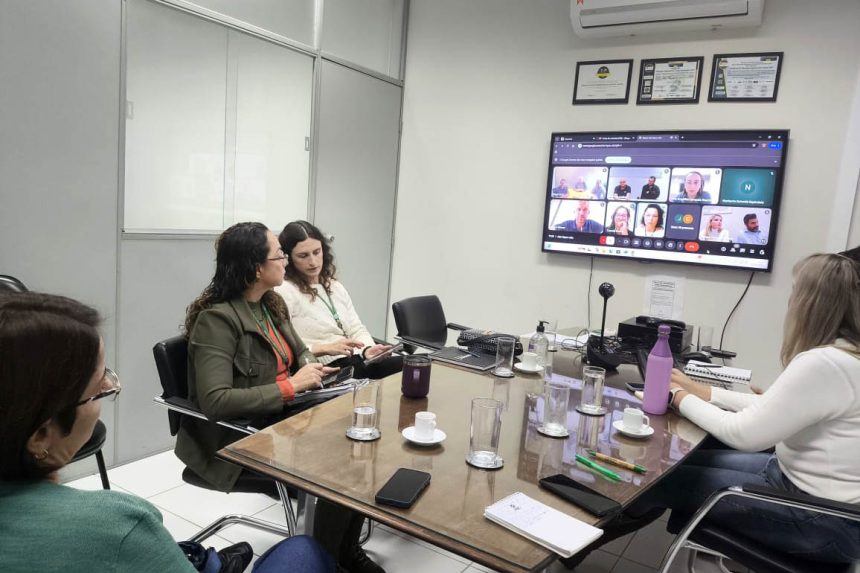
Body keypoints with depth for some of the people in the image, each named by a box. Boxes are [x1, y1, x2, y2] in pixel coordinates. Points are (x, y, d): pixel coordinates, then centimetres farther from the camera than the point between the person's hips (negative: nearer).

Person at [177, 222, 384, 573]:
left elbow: (300, 351, 20)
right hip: (240, 438, -8)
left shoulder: (272, 304, 6)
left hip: (285, 416, 8)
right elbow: (215, 401, -29)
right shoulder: (216, 318, -20)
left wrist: (310, 368, -5)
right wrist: (290, 386, -26)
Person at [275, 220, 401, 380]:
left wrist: (367, 349, -8)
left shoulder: (335, 287, 20)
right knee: (408, 368, -27)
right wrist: (326, 349, -21)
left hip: (359, 362, 8)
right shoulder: (283, 291, -5)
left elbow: (356, 329, 15)